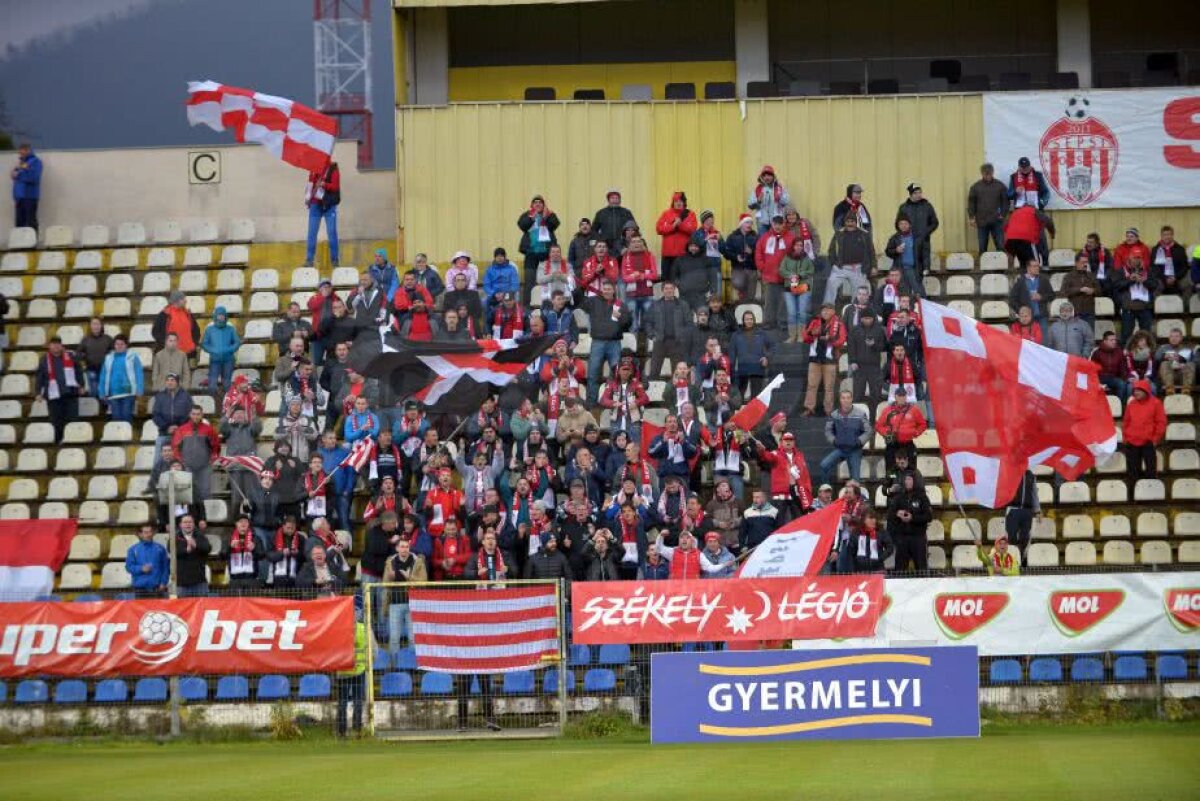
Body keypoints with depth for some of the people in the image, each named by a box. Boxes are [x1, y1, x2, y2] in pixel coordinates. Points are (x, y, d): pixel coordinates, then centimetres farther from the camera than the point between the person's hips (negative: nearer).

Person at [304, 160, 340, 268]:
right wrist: (307, 197, 2)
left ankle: (334, 259, 7)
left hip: (329, 205, -3)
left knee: (332, 232, -1)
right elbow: (310, 183, 15)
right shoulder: (314, 168, 7)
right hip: (315, 204, 3)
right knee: (312, 232, 1)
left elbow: (335, 187, -9)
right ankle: (309, 260, 5)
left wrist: (324, 184, -26)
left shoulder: (333, 169, -3)